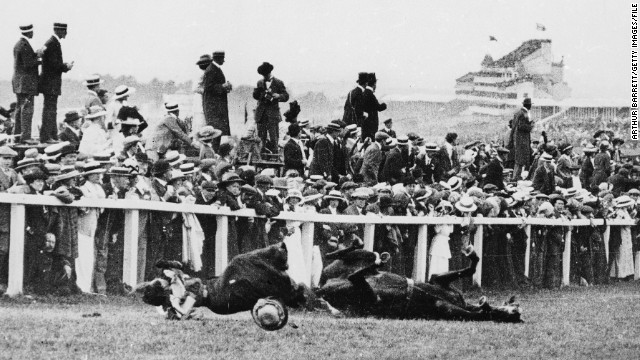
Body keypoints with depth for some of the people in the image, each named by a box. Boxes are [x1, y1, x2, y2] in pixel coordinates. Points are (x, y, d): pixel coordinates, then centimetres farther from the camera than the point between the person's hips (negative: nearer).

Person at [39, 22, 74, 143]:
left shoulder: (52, 42, 15)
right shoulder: (53, 43, -17)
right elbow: (53, 63, -23)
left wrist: (65, 66, 9)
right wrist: (66, 67, -10)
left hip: (50, 83, 11)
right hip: (51, 83, -11)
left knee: (51, 110, 13)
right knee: (50, 110, -8)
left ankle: (52, 136, 18)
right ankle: (46, 136, -8)